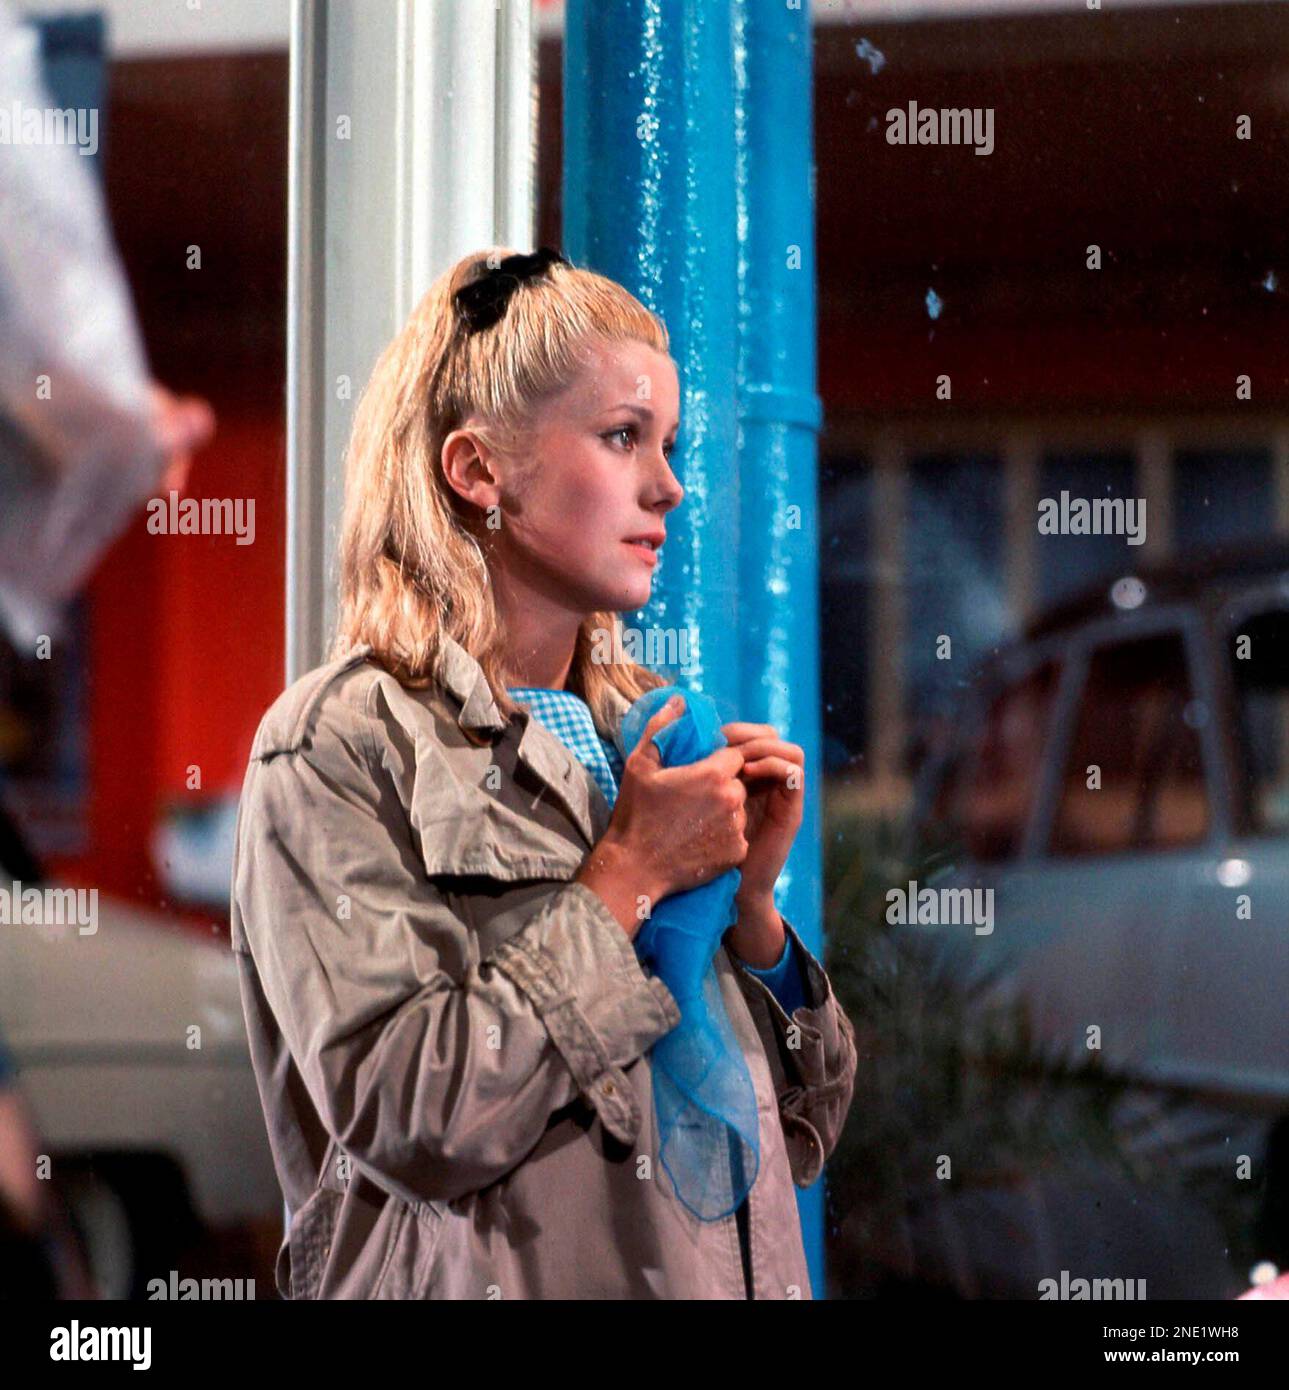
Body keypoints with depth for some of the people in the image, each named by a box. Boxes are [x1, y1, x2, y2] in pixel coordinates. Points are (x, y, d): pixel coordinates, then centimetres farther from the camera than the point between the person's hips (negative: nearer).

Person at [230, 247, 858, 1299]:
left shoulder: (648, 734, 6)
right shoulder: (340, 746, -10)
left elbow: (803, 1135, 9)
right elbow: (406, 1119, -22)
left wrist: (748, 901, -7)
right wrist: (626, 881, -15)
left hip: (738, 1271, 6)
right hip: (503, 1281, -6)